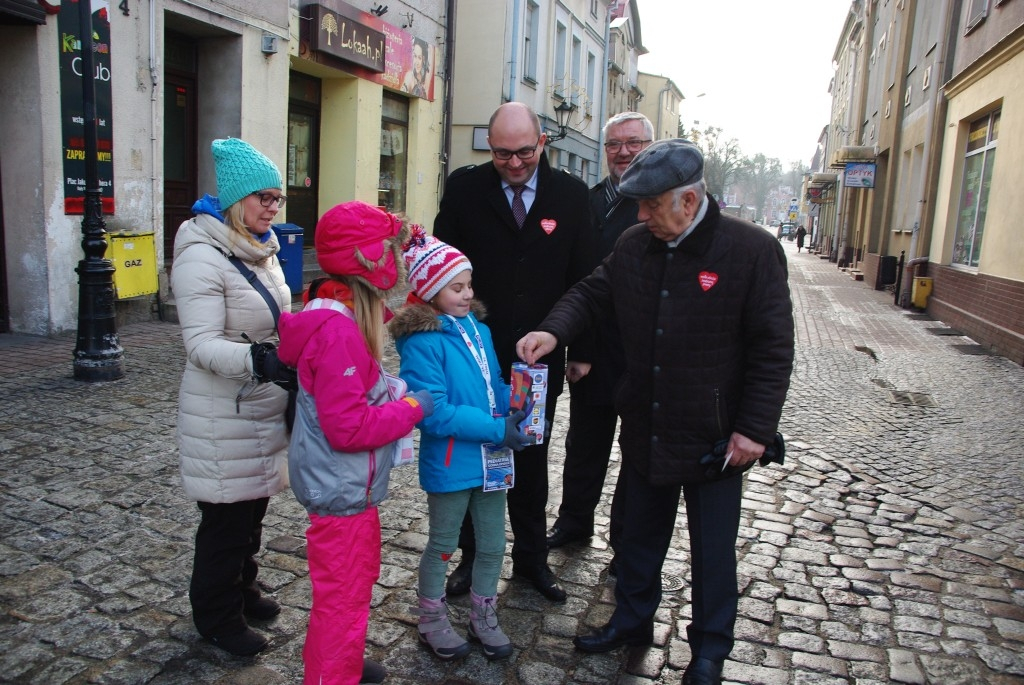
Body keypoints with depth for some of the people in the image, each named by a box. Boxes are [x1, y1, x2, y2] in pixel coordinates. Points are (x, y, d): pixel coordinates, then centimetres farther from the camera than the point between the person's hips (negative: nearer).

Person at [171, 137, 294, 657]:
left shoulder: (261, 249, 8)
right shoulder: (202, 256, -18)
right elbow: (202, 345, -25)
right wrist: (255, 359, -39)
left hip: (266, 406, 8)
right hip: (225, 416, -8)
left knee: (254, 507, 20)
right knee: (226, 516, 6)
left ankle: (243, 591, 40)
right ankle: (217, 617, 26)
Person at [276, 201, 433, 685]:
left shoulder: (344, 315, 5)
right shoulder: (338, 330, -27)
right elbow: (348, 427, -28)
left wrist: (394, 391, 0)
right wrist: (412, 408, -18)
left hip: (351, 483, 11)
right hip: (342, 489, -11)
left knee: (358, 577, 27)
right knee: (344, 597, 6)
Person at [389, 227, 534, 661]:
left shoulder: (478, 328, 3)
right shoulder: (421, 341, -18)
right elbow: (434, 412, -24)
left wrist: (516, 406, -10)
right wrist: (495, 429, -25)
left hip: (491, 459, 6)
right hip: (450, 463, -6)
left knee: (493, 545, 18)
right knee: (443, 546, 15)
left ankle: (484, 619, 40)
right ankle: (432, 622, 38)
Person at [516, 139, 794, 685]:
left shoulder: (751, 250, -16)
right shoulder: (633, 245, -2)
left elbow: (773, 347, -14)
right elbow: (592, 293, 9)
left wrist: (755, 428, -16)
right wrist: (554, 330, -11)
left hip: (714, 436, -4)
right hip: (645, 430, 5)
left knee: (713, 550, 13)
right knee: (639, 534, 21)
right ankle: (632, 620, 43)